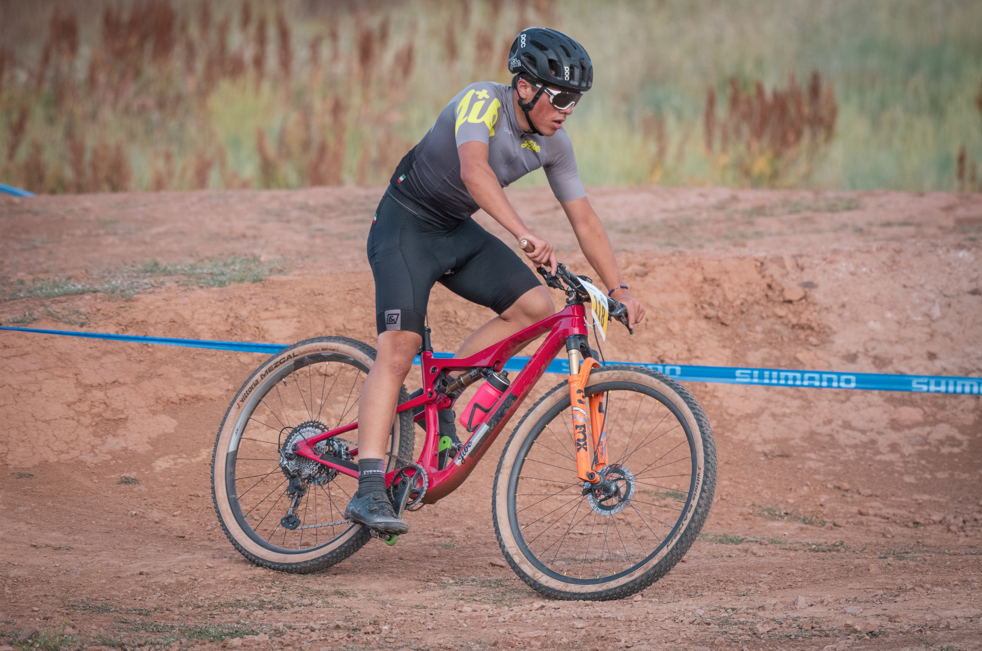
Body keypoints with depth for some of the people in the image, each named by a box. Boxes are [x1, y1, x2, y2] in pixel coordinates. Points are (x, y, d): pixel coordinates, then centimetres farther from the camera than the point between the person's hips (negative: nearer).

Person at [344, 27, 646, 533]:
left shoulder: (552, 143, -5)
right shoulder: (483, 102, -26)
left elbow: (584, 219, 1)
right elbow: (474, 171, -44)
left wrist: (618, 288, -7)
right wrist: (524, 235, -56)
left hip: (457, 233, 7)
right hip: (406, 223, -7)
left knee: (535, 306, -9)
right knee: (399, 345, -22)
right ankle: (369, 490, -28)